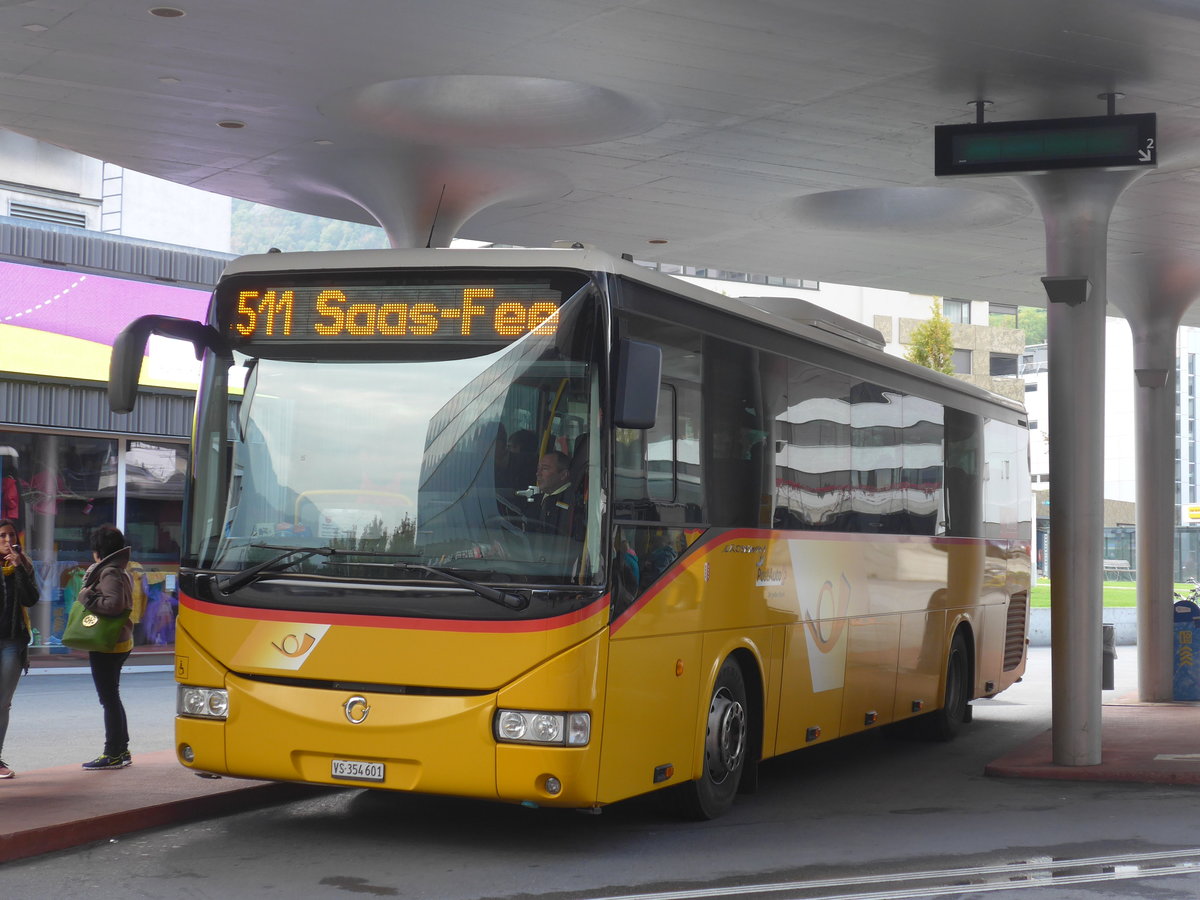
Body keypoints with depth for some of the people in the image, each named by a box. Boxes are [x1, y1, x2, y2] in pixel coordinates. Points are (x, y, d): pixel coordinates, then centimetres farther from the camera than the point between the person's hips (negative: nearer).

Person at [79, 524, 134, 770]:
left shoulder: (109, 573, -16)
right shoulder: (121, 572, 15)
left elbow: (115, 604, -29)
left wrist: (87, 597, -19)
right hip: (120, 642, 10)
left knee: (109, 699, -6)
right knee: (112, 697, 16)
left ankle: (113, 754, -2)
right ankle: (121, 750, 21)